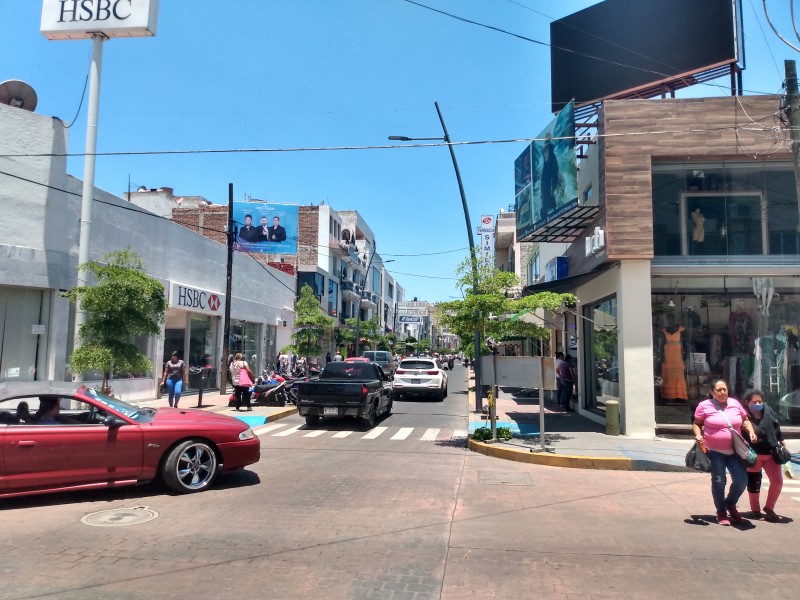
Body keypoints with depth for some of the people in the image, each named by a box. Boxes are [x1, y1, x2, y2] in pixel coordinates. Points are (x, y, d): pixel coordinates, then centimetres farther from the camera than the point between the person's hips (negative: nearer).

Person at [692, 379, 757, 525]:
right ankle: (721, 512, 22)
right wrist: (698, 435, -15)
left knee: (742, 480, -2)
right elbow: (696, 424, 3)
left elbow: (745, 420, 16)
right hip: (715, 451, -3)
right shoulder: (704, 406, -5)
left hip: (735, 451, 3)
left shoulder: (735, 403, 5)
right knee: (719, 482, 5)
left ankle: (731, 504, 27)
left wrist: (751, 432, -1)